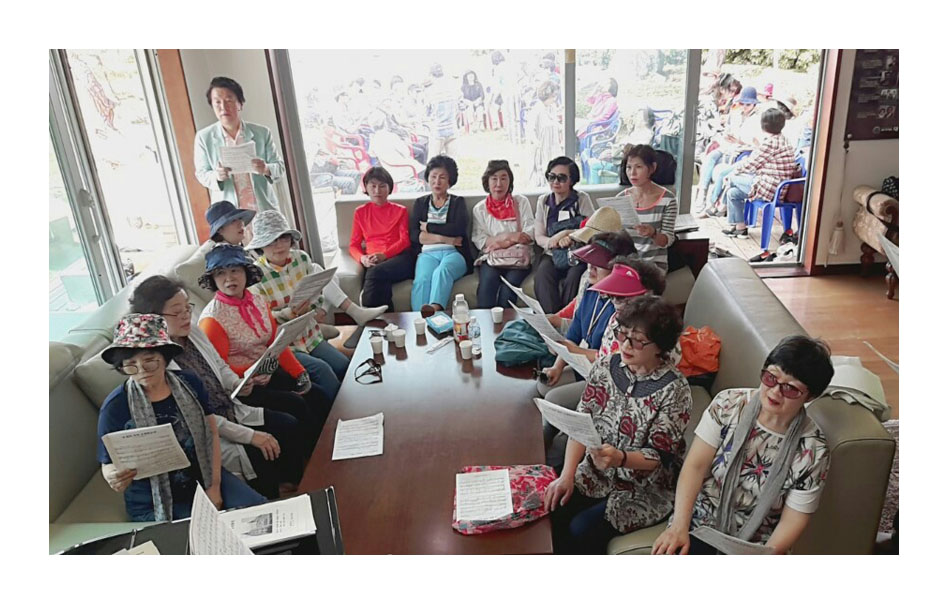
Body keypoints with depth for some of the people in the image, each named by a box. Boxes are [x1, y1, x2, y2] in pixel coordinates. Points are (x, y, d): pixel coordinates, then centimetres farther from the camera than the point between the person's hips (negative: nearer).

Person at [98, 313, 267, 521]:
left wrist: (214, 486, -5)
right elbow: (109, 465, -4)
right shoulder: (115, 407, -12)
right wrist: (116, 479, -28)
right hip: (155, 506, -3)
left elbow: (212, 435, 3)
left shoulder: (189, 384, -4)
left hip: (205, 479, 3)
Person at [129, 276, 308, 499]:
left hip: (235, 410, 8)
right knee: (266, 458, -20)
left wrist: (238, 384, -7)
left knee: (291, 428, -3)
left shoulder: (194, 334, 0)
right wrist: (250, 436, -22)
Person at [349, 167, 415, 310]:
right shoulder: (360, 212, 23)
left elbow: (405, 240, 6)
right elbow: (354, 245, 18)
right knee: (380, 283, -37)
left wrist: (384, 255, -13)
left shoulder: (400, 211, 20)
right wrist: (362, 258, -8)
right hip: (374, 262, 1)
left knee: (375, 273, -37)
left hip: (400, 257, -1)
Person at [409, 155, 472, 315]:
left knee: (442, 271, -38)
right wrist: (444, 238, -5)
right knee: (422, 280, -33)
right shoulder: (421, 203, 22)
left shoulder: (458, 202, 18)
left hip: (454, 253, -1)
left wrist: (428, 227, 2)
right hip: (428, 253, 1)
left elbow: (459, 229, -3)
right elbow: (414, 235, 6)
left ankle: (435, 307, -63)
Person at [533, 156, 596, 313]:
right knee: (542, 276, -30)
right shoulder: (543, 201, 9)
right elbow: (539, 237, 5)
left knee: (572, 278, -33)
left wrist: (566, 233, -19)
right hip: (552, 255, 2)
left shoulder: (582, 199, 1)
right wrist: (555, 242, -16)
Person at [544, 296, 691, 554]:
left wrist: (620, 458, -34)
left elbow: (659, 456, -15)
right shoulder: (605, 367, -3)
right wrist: (567, 475, -11)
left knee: (582, 530, -21)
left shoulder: (674, 389, -16)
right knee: (553, 511, -17)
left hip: (646, 487, -4)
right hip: (597, 473, 5)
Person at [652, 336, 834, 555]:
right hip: (699, 523, 0)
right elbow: (695, 465, -10)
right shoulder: (728, 404, -8)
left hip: (751, 547, 0)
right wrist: (679, 525, -22)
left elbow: (792, 522, -5)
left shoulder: (812, 451, -10)